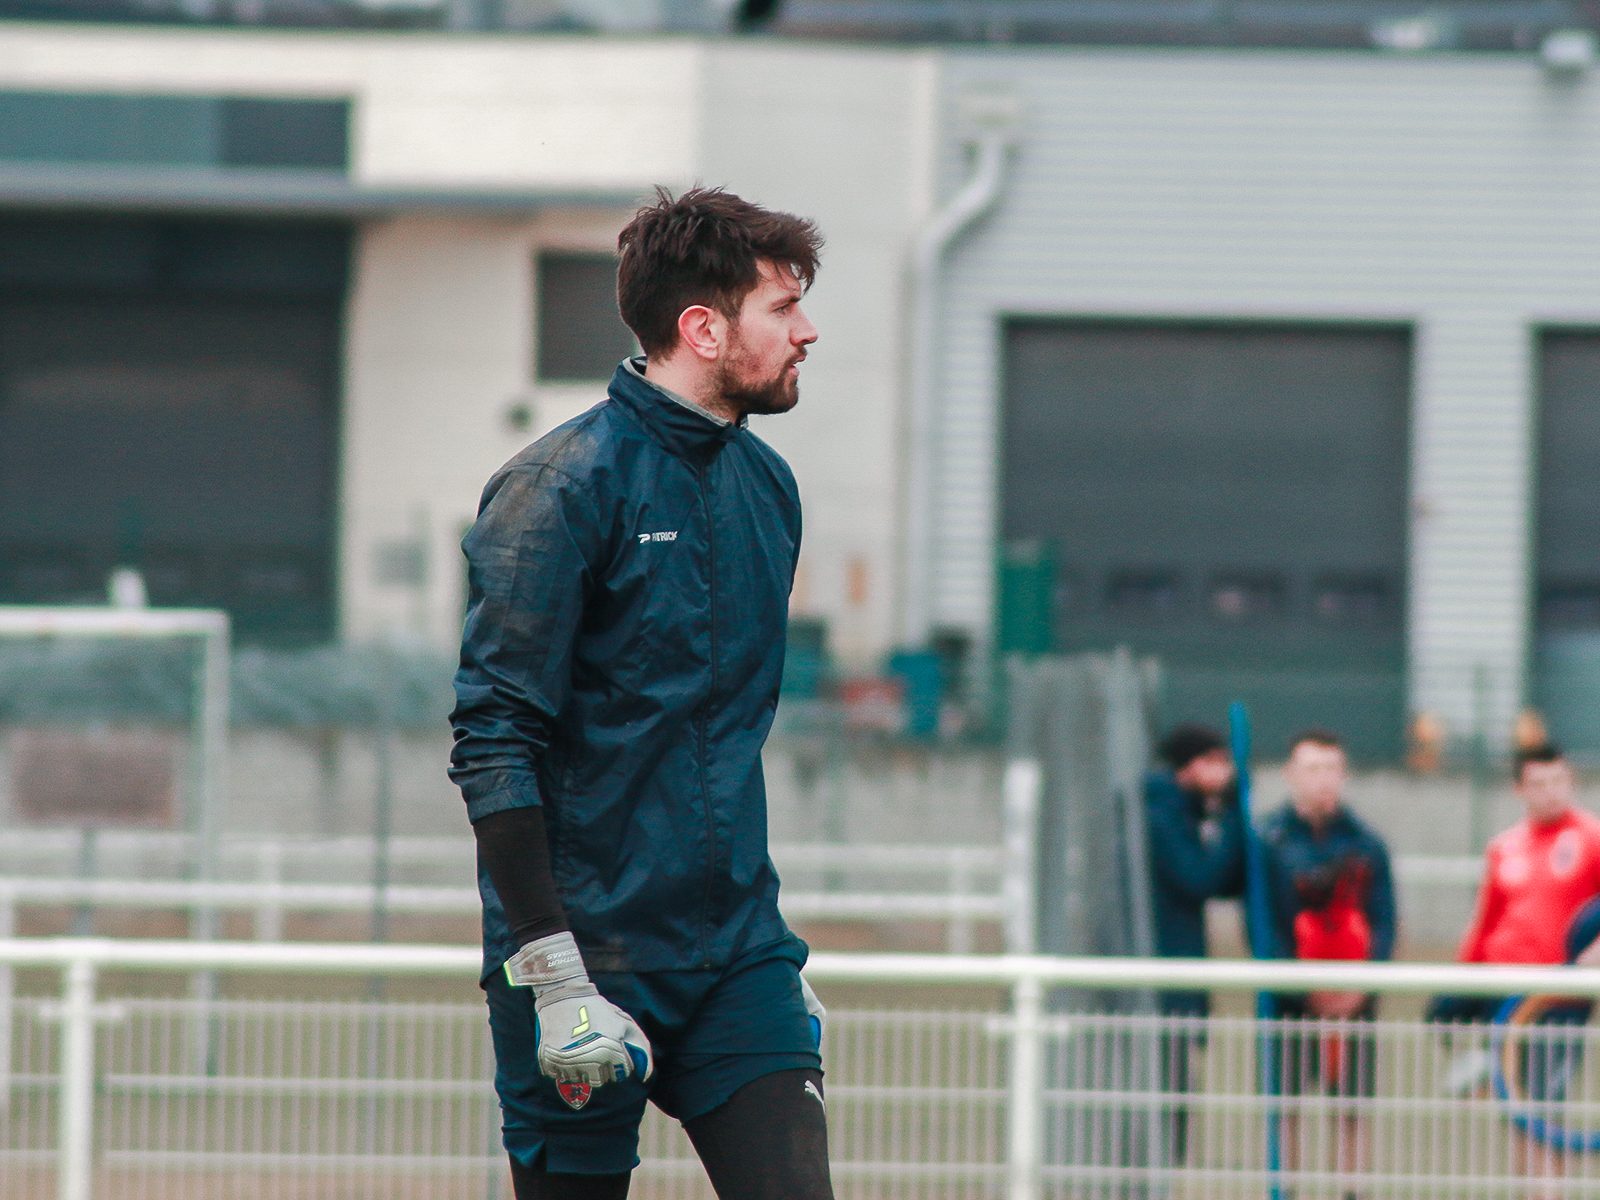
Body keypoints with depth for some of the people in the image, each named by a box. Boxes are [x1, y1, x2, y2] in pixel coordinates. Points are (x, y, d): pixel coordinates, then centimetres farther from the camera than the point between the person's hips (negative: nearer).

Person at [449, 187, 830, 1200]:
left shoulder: (767, 486, 13)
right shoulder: (562, 488, -10)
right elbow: (494, 745, -14)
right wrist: (554, 974, -21)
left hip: (737, 962, 6)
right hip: (589, 952, -6)